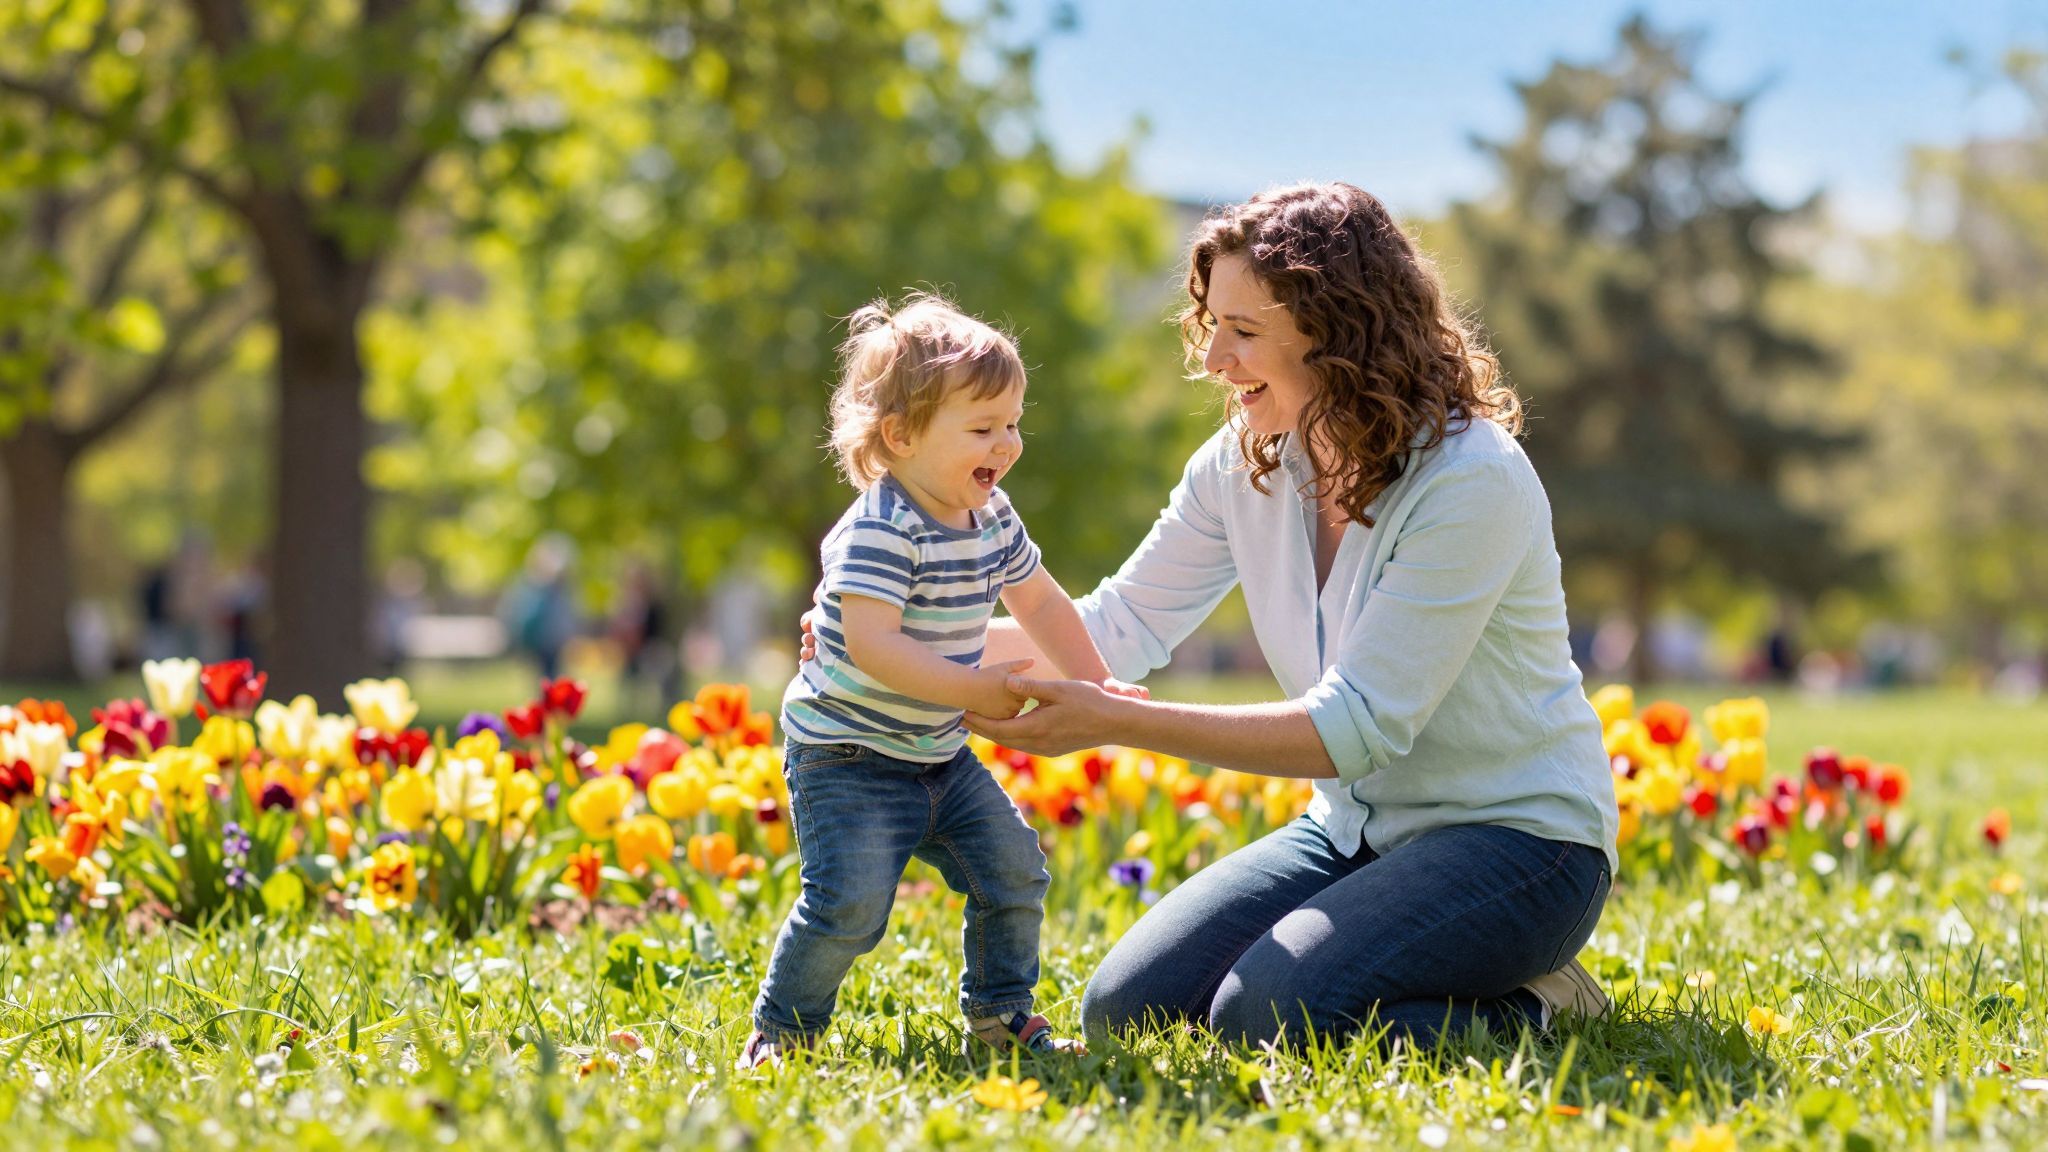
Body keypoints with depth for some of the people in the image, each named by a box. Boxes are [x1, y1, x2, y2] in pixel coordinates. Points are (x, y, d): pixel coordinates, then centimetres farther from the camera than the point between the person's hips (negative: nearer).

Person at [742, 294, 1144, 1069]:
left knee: (1014, 871, 6)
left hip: (940, 754, 8)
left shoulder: (990, 518, 4)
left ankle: (1000, 1013, 24)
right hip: (847, 757, -8)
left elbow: (1040, 602, 20)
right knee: (850, 899, -18)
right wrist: (975, 690, -37)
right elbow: (872, 644, -35)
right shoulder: (879, 531, -24)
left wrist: (1094, 686, 14)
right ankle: (781, 1030, 2)